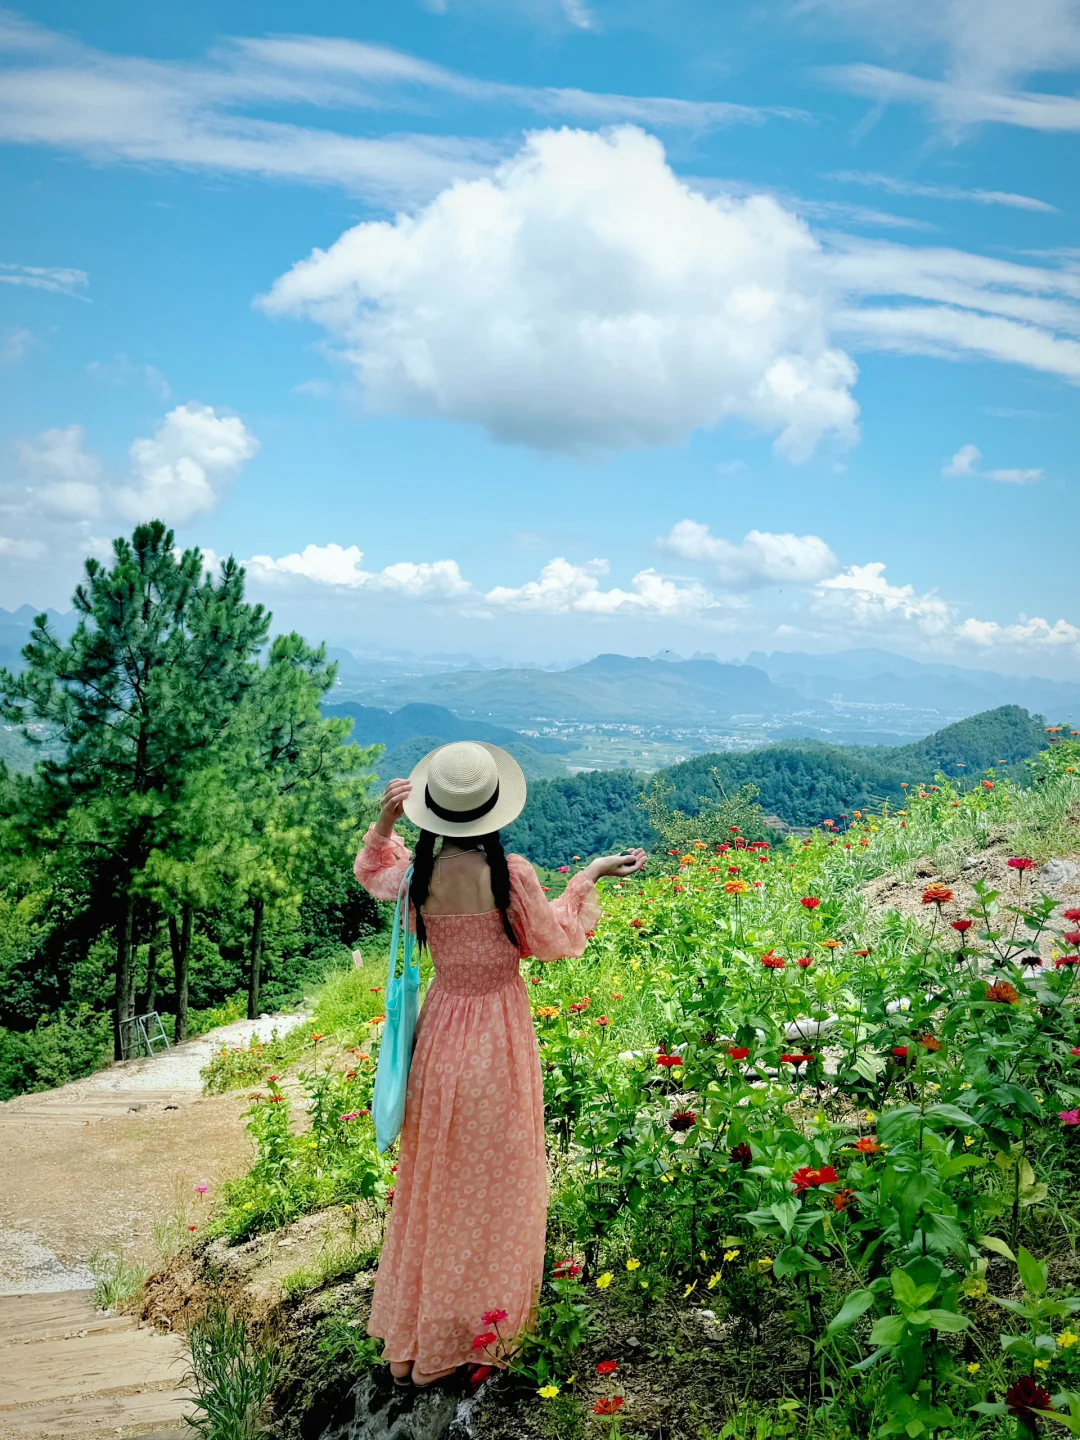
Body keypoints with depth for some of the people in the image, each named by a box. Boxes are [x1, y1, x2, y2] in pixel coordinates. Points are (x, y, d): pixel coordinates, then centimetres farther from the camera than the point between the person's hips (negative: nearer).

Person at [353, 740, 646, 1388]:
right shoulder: (511, 874, -20)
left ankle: (413, 1333, 35)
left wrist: (384, 823, 2)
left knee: (435, 1180, 20)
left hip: (441, 1030, 4)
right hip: (500, 1034, -4)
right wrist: (588, 878, 5)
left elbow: (371, 873, 15)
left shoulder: (417, 873, -9)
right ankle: (474, 1329, 27)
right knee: (490, 1182, 13)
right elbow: (553, 943, -4)